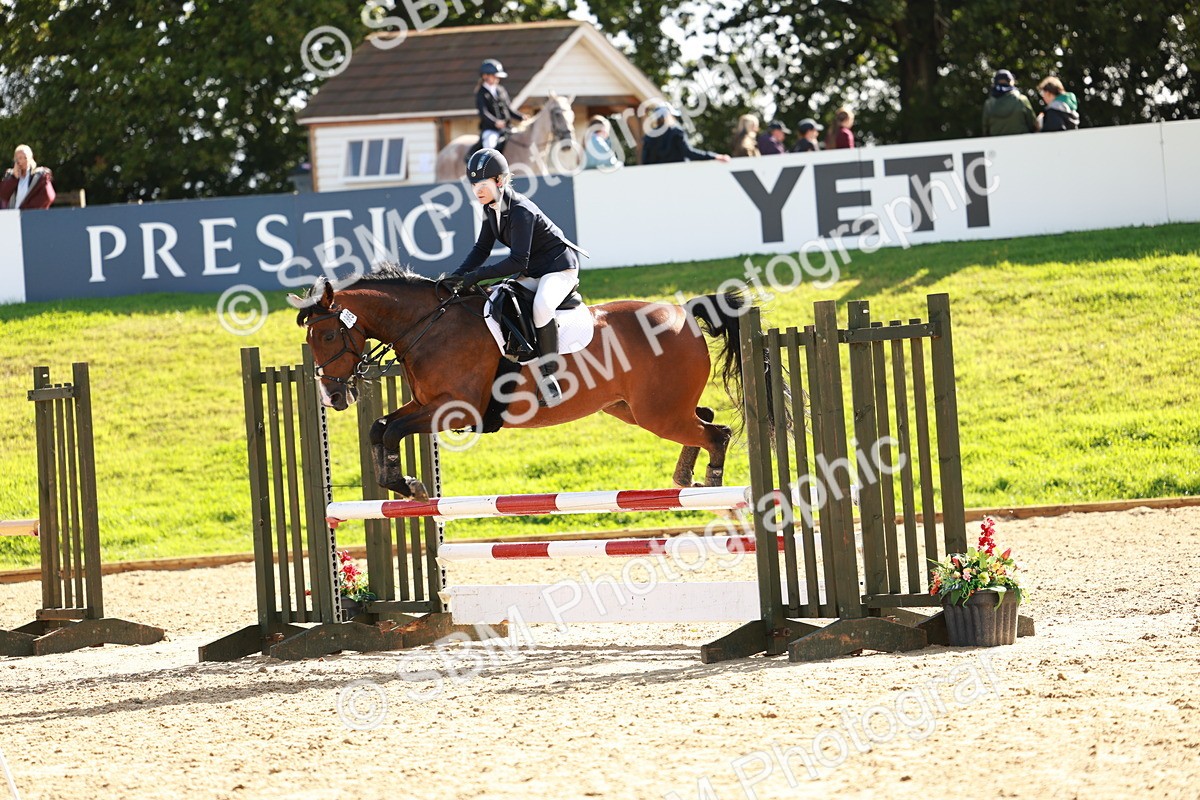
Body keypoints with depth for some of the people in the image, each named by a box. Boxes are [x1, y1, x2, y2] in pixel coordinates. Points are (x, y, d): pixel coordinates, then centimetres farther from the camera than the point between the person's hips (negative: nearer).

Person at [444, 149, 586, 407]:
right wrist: (458, 276, -10)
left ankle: (549, 378, -31)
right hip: (533, 273, 10)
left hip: (560, 267, -10)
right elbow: (482, 249, 6)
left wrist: (476, 275, -30)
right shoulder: (491, 209, 1)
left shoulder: (520, 212, -27)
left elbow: (517, 262, -30)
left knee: (541, 307, -36)